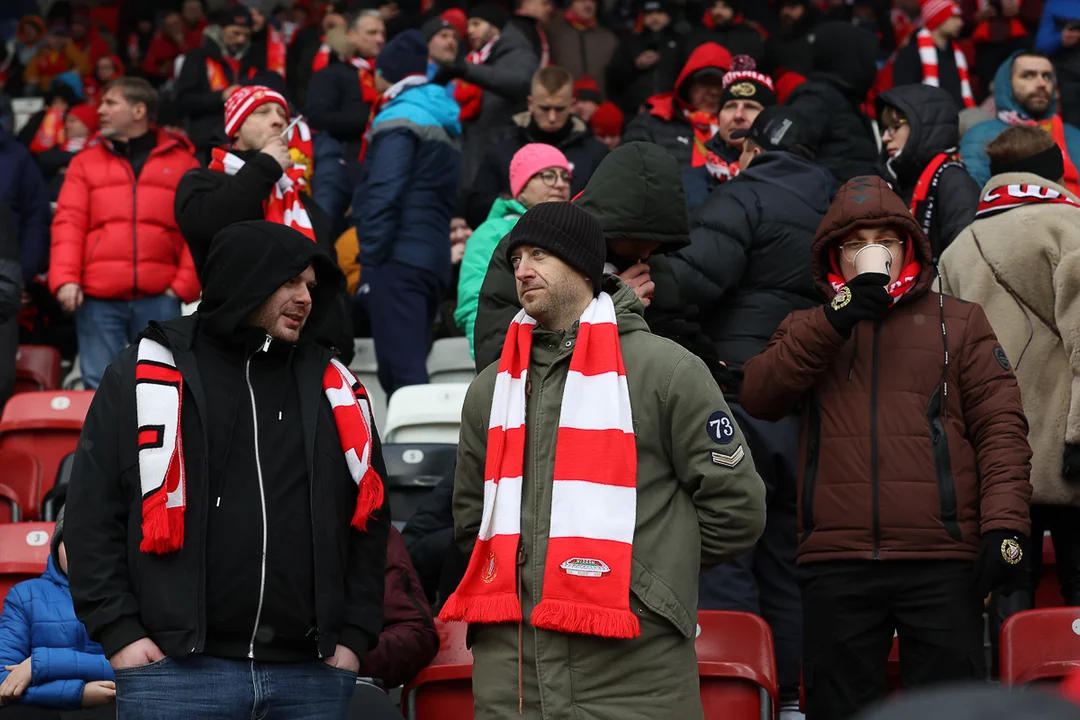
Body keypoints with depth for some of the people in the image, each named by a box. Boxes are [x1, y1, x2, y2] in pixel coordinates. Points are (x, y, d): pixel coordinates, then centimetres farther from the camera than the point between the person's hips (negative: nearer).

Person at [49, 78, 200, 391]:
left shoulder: (181, 161, 10)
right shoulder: (85, 162, 13)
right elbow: (68, 223, 5)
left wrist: (185, 284, -3)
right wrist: (65, 279, -8)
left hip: (159, 298, -1)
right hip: (97, 298, 1)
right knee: (99, 387, -2)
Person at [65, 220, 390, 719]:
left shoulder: (333, 387, 16)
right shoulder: (146, 373, 5)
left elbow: (370, 518, 18)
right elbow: (94, 512, 2)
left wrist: (354, 635, 9)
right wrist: (118, 632, -5)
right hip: (173, 668, -3)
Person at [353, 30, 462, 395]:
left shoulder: (400, 118, -5)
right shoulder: (440, 120, 22)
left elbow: (383, 195, -16)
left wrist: (370, 262, -14)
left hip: (398, 261, -9)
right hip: (434, 261, 9)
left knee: (402, 373, -15)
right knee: (406, 370, 14)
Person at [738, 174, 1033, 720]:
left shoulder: (959, 323, 13)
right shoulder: (807, 329, 17)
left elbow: (1001, 427, 5)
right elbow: (758, 397, -3)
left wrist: (1004, 527, -8)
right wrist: (842, 313, -10)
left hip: (941, 561, -1)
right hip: (835, 565, 1)